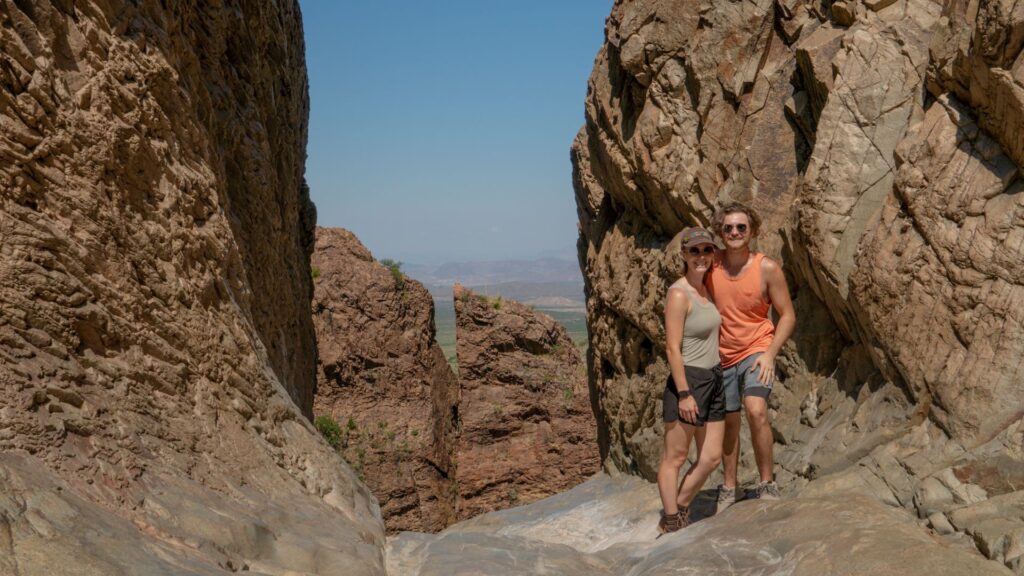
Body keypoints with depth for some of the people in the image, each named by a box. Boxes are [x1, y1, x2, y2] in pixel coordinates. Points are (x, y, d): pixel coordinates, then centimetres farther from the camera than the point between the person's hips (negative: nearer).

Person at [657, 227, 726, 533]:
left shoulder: (707, 288, 10)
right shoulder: (678, 294, -15)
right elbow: (672, 348, -17)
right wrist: (684, 394, -19)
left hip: (713, 381, 9)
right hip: (687, 381, -9)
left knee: (711, 457, 12)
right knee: (675, 458, 3)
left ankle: (678, 511, 27)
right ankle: (671, 523, 13)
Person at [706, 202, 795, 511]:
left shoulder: (767, 268, -10)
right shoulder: (711, 266, -4)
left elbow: (787, 315, -4)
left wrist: (770, 354, -15)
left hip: (756, 351, -3)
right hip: (722, 356, 3)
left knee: (756, 411, -25)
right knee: (729, 423, 12)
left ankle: (767, 483, -11)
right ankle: (728, 487, 28)